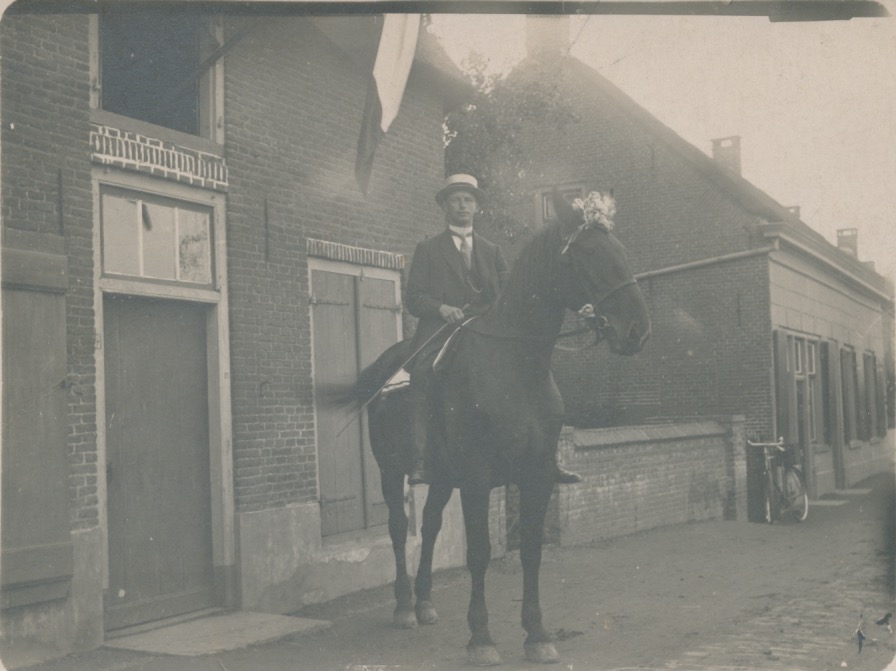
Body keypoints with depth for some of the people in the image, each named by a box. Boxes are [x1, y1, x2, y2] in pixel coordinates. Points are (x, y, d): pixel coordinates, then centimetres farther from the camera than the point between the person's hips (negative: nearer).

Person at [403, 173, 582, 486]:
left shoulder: (492, 251, 24)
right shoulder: (428, 249, 15)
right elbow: (413, 296, 5)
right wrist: (441, 308, -14)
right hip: (442, 332, -3)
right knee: (422, 374, -32)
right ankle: (421, 459, -29)